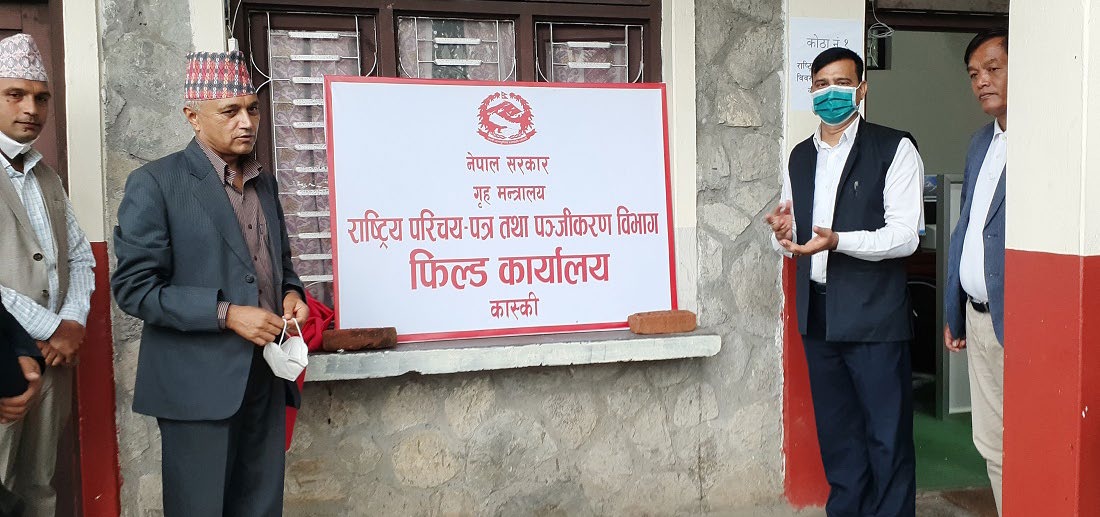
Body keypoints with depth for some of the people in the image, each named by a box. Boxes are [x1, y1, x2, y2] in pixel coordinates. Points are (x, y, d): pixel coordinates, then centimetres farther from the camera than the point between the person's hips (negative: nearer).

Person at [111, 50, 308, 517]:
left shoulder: (265, 183, 13)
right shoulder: (155, 183, -7)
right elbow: (133, 287, -12)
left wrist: (290, 293, 1)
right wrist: (226, 314, -19)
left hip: (265, 377, 6)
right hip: (199, 383, -5)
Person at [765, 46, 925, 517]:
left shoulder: (894, 149, -4)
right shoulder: (800, 157, 14)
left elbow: (905, 236, -12)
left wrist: (837, 241, -26)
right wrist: (784, 233, -4)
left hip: (873, 314, -5)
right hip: (817, 314, 6)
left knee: (887, 435, 1)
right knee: (836, 433, 15)